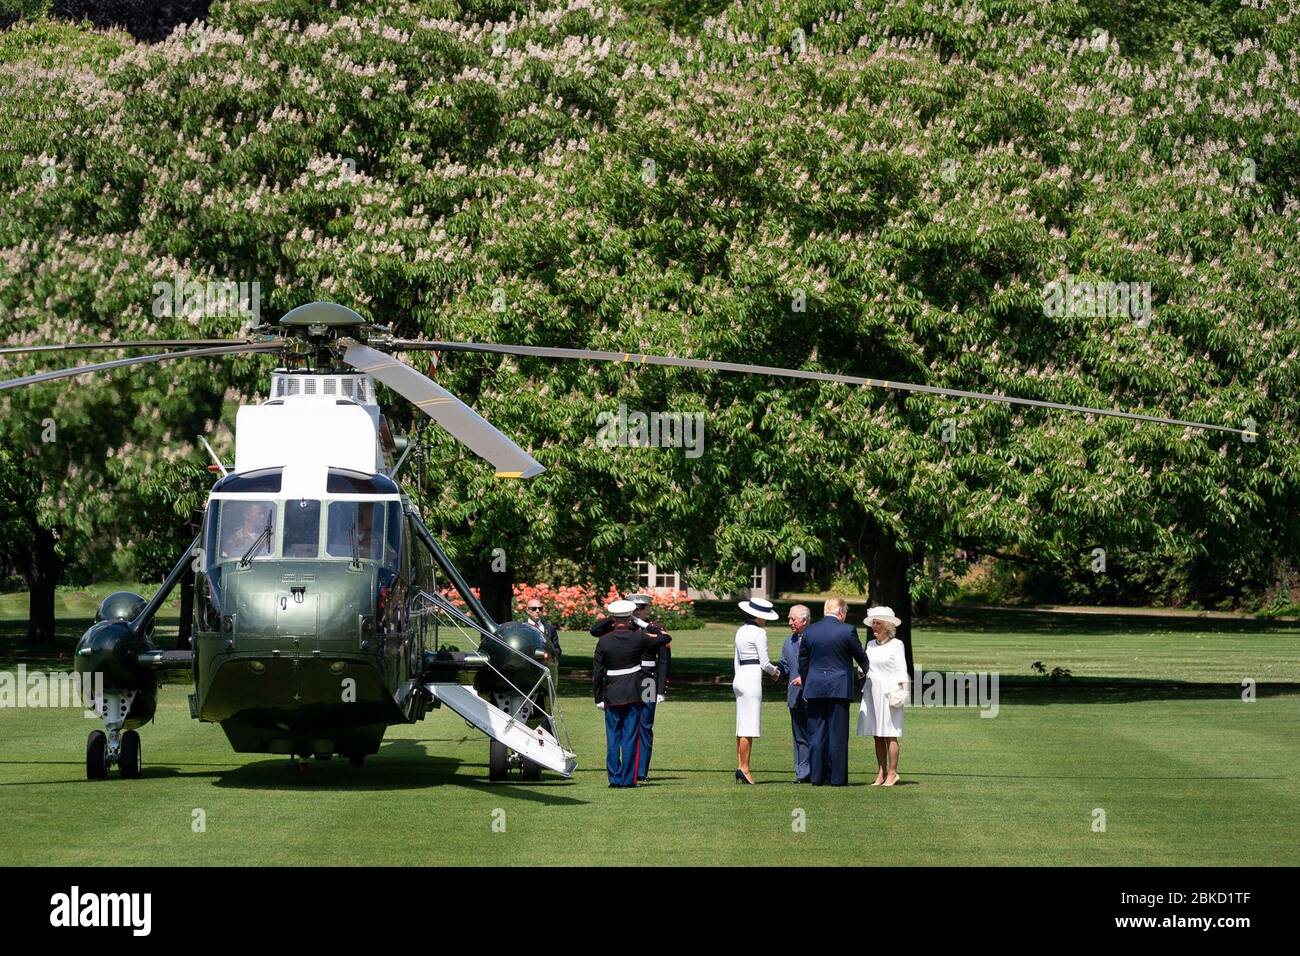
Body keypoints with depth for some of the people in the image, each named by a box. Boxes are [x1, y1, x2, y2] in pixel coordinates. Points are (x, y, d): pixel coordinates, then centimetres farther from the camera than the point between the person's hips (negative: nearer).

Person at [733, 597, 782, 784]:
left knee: (742, 726, 9)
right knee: (749, 726, -7)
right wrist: (774, 671, 11)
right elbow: (764, 663, -10)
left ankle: (740, 767, 8)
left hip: (739, 677, 9)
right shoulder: (759, 633, -10)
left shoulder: (741, 631, 15)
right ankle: (744, 768, -9)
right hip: (752, 678, -9)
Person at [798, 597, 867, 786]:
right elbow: (861, 656, 5)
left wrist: (805, 685, 21)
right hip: (839, 688, -3)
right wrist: (866, 671, 27)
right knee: (838, 734, 1)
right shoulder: (847, 630, -7)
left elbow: (802, 662, 11)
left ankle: (817, 776, 7)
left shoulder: (809, 631, 4)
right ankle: (837, 777, 1)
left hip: (814, 688, 3)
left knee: (816, 734, 7)